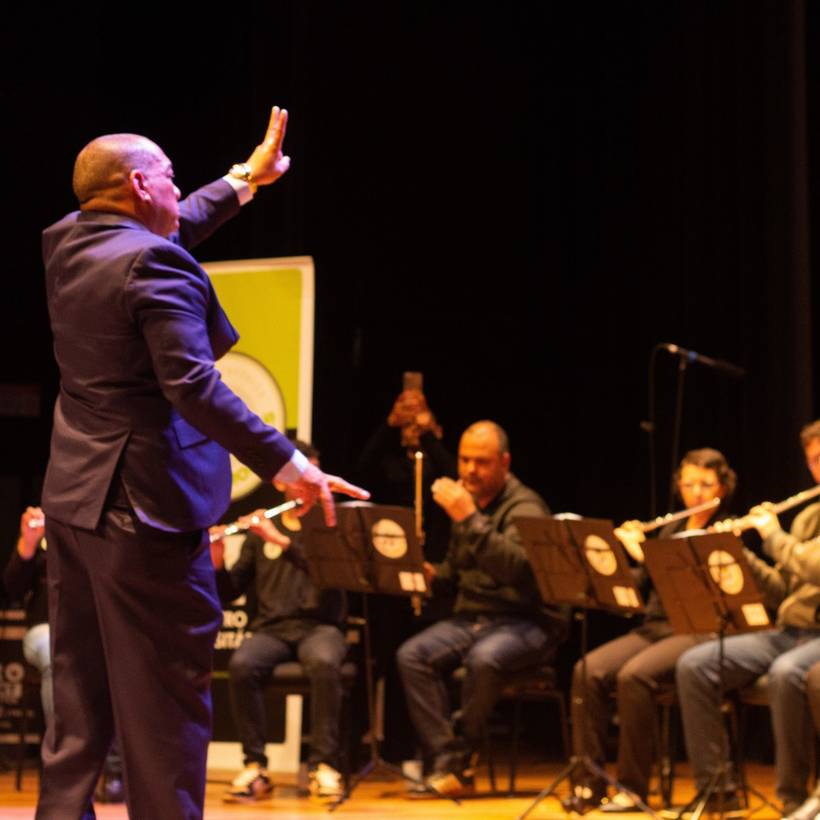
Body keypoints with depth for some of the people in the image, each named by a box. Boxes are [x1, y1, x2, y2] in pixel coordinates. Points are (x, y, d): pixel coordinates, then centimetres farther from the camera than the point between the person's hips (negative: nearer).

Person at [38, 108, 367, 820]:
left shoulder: (67, 243, 9)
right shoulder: (154, 264, -16)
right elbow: (193, 386, -25)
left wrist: (244, 180, 34)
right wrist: (287, 464, -23)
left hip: (73, 501, 9)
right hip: (145, 507, -9)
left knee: (79, 706, 13)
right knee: (167, 708, -2)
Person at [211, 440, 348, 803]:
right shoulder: (261, 531, 15)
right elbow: (229, 593, 11)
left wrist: (281, 540, -22)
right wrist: (216, 564, -11)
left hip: (319, 626, -2)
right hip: (271, 628, 2)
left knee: (324, 663, -37)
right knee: (241, 665, -32)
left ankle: (323, 765, -27)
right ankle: (254, 765, -21)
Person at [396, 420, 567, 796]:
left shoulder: (524, 507, -9)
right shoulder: (464, 500, 14)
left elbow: (517, 567, -29)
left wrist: (469, 519, -33)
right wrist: (433, 574, 4)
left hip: (526, 621, -7)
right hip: (470, 617, 7)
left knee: (483, 659, -37)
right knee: (412, 655, -20)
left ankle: (463, 760, -17)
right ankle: (445, 760, -23)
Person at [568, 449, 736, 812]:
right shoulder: (670, 530, 18)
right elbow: (640, 589, 16)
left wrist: (644, 553, -19)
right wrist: (627, 548, 1)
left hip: (698, 633, -6)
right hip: (654, 627, 6)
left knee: (633, 675, -33)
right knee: (587, 671, -21)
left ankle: (633, 787, -22)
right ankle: (589, 781, -18)